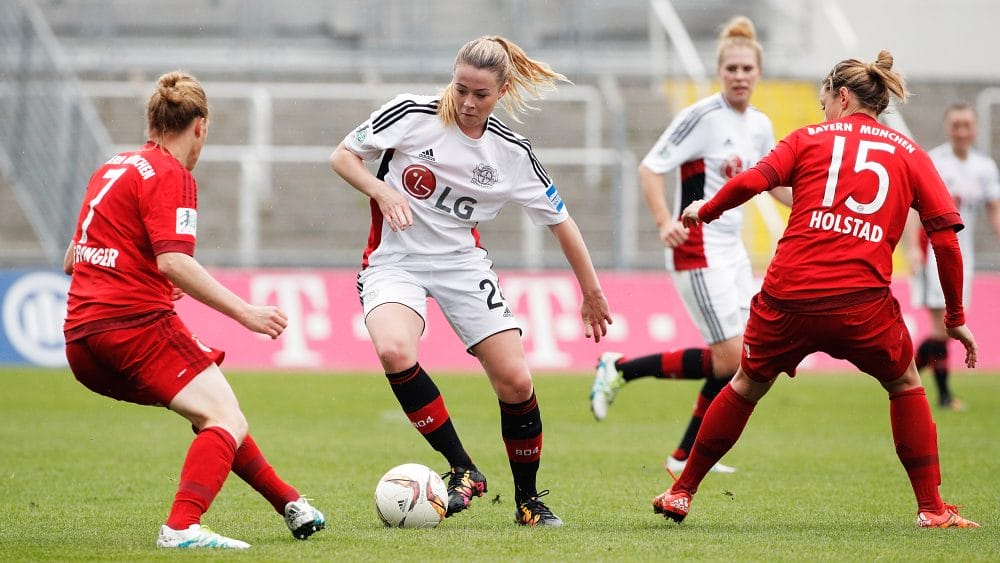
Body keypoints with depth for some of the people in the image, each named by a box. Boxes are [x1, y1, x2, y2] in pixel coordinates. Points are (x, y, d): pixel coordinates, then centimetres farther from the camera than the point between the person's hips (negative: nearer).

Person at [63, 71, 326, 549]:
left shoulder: (112, 168, 19)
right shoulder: (170, 174, -7)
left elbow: (73, 258, 28)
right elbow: (174, 262, -20)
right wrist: (244, 312, -18)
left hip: (81, 341, 9)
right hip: (137, 325, -9)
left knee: (213, 414, 23)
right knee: (227, 422, -13)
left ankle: (288, 502, 29)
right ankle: (182, 527, -33)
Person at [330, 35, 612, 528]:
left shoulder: (512, 153, -4)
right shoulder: (412, 114, -12)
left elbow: (560, 222, 6)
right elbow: (342, 156, -3)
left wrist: (592, 293, 10)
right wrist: (381, 191, -22)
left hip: (462, 262, 2)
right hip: (395, 260, -2)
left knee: (515, 379, -8)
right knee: (394, 351, -33)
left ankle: (528, 499, 14)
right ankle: (463, 470, -21)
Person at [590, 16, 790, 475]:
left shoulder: (760, 125, 9)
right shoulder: (702, 116, -14)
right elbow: (650, 168, -16)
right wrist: (665, 223, -30)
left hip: (731, 250, 8)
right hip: (697, 250, -8)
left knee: (743, 359, 5)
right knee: (730, 360, -13)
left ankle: (687, 457, 15)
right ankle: (619, 369, 0)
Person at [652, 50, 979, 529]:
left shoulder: (809, 139, 11)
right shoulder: (910, 154, 13)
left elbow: (750, 182, -3)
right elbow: (946, 238, 5)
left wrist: (705, 210, 17)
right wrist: (955, 318, 12)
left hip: (788, 296, 0)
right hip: (862, 304, 0)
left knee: (747, 385, 23)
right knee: (905, 386, 23)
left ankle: (682, 492, 29)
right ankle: (931, 508, 16)